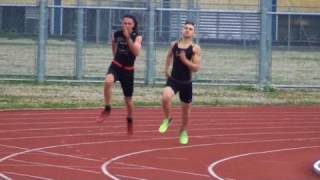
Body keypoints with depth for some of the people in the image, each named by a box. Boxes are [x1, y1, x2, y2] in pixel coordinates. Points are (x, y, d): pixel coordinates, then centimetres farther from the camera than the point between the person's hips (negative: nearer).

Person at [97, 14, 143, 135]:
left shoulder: (137, 37, -11)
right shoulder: (117, 34, -3)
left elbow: (136, 52, -29)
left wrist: (128, 37, -34)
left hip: (128, 70, -1)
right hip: (116, 65, 1)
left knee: (128, 99, 10)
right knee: (108, 81, -35)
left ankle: (130, 120, 37)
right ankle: (107, 109, -19)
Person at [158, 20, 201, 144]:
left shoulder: (195, 48, -7)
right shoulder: (174, 45, 3)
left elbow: (196, 68, -12)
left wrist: (185, 60, -24)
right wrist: (166, 69, 13)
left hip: (186, 83, -1)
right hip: (173, 80, 1)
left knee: (186, 109, 12)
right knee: (165, 97, -29)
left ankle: (183, 131, 39)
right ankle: (168, 119, 0)